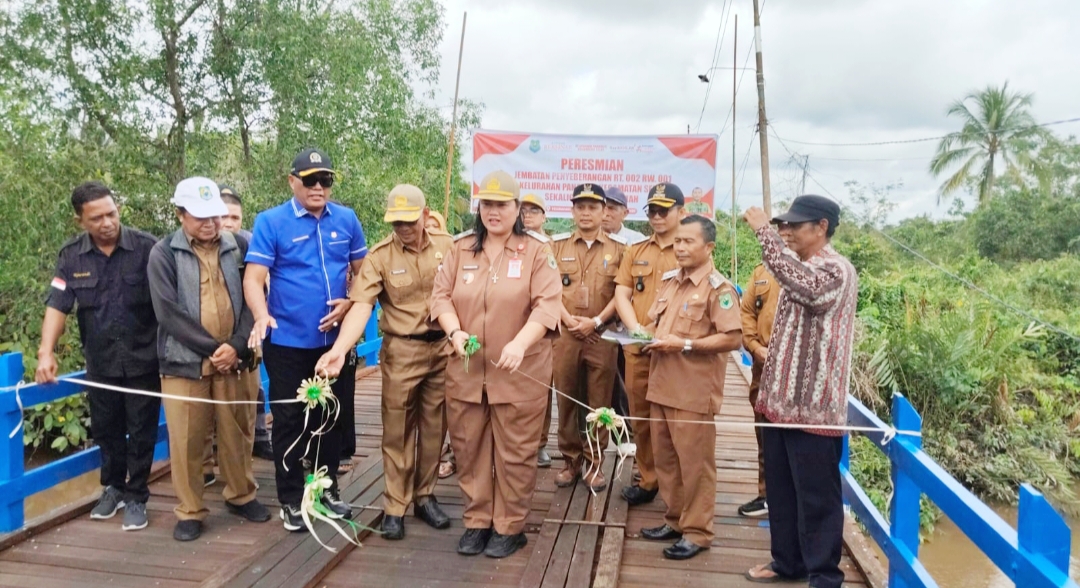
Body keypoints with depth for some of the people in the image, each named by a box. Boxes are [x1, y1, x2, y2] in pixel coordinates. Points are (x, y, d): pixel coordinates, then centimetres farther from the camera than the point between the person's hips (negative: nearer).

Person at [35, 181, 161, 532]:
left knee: (141, 431, 5)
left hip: (143, 359, -3)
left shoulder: (146, 247, -12)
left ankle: (136, 497, 20)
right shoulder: (71, 255, -2)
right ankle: (113, 487, 36)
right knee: (106, 429, 15)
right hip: (100, 362, 3)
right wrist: (46, 352, -16)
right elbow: (57, 306, -5)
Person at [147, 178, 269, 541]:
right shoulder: (164, 254, -1)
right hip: (184, 363, -1)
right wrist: (213, 348, -13)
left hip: (236, 360, 2)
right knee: (186, 441, 4)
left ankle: (241, 496, 31)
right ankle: (190, 512, 20)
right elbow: (169, 312, -9)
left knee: (238, 435, 12)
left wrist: (237, 347, -12)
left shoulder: (240, 248, 4)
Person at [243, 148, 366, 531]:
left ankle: (328, 489, 32)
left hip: (336, 341, 4)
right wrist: (262, 317, -32)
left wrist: (350, 303, -8)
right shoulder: (270, 222, -7)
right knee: (289, 422, 7)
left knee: (334, 418, 14)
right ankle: (291, 500, 21)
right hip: (288, 343, -3)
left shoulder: (346, 219, 3)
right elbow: (253, 277, -14)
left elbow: (363, 270, 10)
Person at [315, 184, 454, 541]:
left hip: (444, 348, 3)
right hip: (402, 351, -2)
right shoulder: (379, 256, -9)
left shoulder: (447, 247, 0)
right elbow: (361, 306, -19)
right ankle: (395, 507, 18)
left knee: (434, 427, 13)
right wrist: (339, 349, -33)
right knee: (397, 431, 6)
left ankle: (425, 496, 28)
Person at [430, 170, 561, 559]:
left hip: (520, 372, -3)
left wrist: (520, 343, -26)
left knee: (514, 452, 5)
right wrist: (455, 332, -16)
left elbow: (547, 304, -12)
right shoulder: (461, 248, 8)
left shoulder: (536, 250, -3)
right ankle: (477, 521, 27)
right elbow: (441, 296, 4)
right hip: (466, 370, 4)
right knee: (470, 449, 11)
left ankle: (511, 527, 21)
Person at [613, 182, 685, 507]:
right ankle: (647, 479, 24)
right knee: (641, 417, 11)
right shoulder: (635, 252, 13)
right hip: (637, 348, 4)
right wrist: (637, 331, -8)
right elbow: (621, 295, 8)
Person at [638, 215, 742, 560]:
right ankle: (675, 519, 28)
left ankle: (697, 531, 13)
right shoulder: (672, 284, 15)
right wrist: (652, 339, 2)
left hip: (693, 391, -8)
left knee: (695, 462, 2)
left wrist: (684, 344, -20)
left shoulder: (718, 288, -10)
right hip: (662, 386, 8)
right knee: (665, 457, 15)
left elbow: (733, 338, -18)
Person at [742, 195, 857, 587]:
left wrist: (763, 231, -32)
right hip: (783, 397, 9)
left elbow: (802, 286, -38)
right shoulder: (800, 268, 15)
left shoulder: (837, 271, -14)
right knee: (780, 488, 17)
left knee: (817, 494, 2)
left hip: (813, 404, -9)